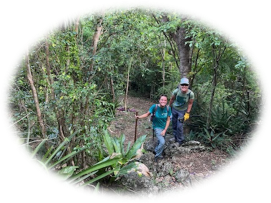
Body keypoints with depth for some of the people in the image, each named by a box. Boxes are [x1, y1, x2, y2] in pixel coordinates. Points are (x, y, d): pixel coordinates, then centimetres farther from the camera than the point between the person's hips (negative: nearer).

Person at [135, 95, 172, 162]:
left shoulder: (168, 108, -16)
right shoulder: (155, 107, -23)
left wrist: (165, 130, -13)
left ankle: (156, 151, 53)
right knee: (162, 142, -17)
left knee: (160, 141, 22)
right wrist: (139, 117, -30)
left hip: (164, 127, 4)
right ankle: (158, 155, 11)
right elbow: (147, 114, -14)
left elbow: (168, 120, -9)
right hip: (157, 127, -4)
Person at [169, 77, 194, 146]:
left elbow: (190, 104, -10)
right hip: (174, 109, 2)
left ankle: (180, 140, 15)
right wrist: (169, 107, 7)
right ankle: (175, 138, 36)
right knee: (174, 124, 14)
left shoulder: (191, 94, -25)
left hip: (182, 111, -2)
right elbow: (172, 99, -4)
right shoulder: (176, 91, -23)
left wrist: (187, 113, -10)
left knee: (179, 126, -6)